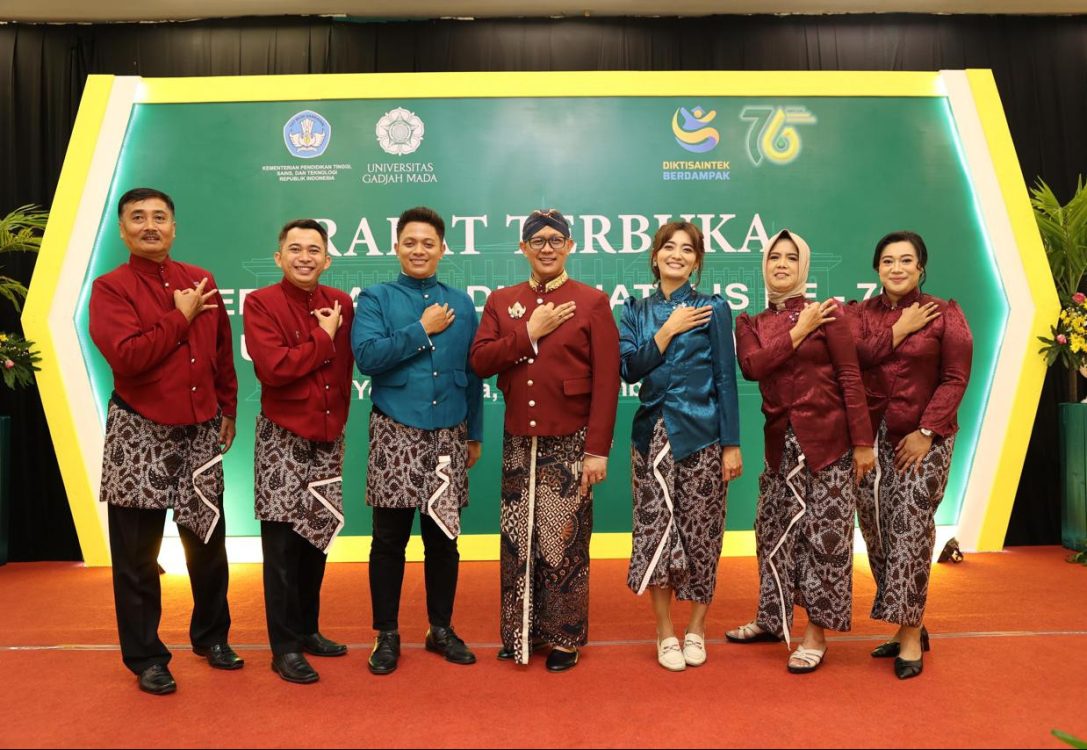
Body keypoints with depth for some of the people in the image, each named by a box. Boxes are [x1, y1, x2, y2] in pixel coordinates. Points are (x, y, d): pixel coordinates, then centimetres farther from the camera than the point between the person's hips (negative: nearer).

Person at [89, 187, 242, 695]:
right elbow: (126, 356, -21)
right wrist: (182, 316, -14)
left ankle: (211, 636, 32)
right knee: (137, 554, 5)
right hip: (140, 433, -4)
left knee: (208, 540, 13)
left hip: (200, 430, 4)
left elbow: (222, 352, 14)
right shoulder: (110, 288, -6)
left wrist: (227, 410, 13)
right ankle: (145, 657, 20)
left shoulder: (201, 281, 8)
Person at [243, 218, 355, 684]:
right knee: (283, 545, 2)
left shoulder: (341, 303, 6)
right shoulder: (260, 303, -8)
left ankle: (307, 630, 30)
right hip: (283, 439, -5)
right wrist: (323, 338, -14)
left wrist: (339, 416, 7)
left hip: (328, 437, 5)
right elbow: (272, 368, -22)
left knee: (317, 537, 14)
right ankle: (284, 647, 14)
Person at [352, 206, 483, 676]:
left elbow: (472, 372, 11)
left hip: (448, 435, 3)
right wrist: (422, 329, -10)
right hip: (396, 434, -2)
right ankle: (387, 634, 19)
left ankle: (441, 628, 26)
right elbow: (367, 356, -15)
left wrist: (475, 434, 10)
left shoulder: (460, 303, 11)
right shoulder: (376, 299, 3)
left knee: (443, 536, 11)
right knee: (390, 539, 4)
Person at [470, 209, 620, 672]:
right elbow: (480, 361, -2)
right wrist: (530, 334, -12)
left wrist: (598, 449, -12)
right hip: (518, 441, 3)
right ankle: (520, 632, 26)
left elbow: (606, 381, -7)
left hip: (570, 442, -3)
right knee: (518, 540, 10)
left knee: (564, 541, 4)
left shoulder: (592, 302, -2)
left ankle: (564, 638, 20)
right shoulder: (501, 302, 9)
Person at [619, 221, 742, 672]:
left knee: (699, 530, 4)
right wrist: (668, 331, -11)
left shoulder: (713, 309, 1)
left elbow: (725, 379, -2)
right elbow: (630, 369, -3)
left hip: (701, 434, -2)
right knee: (655, 528, 1)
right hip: (653, 433, 2)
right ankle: (665, 632, 17)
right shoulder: (636, 311, 9)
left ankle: (696, 629, 23)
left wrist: (732, 444, -5)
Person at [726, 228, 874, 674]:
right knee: (774, 530, 12)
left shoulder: (828, 313, -2)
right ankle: (772, 619, 29)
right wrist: (798, 332, -11)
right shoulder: (751, 324, 10)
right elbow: (751, 366, -10)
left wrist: (863, 442, -11)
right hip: (781, 442, 4)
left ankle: (817, 634, 13)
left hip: (827, 440, -4)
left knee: (825, 533, 1)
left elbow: (851, 378, -7)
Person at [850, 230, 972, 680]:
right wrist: (900, 330, -8)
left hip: (923, 439, -3)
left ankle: (910, 633, 3)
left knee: (910, 529, -8)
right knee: (877, 533, 5)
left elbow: (955, 378, -4)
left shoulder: (944, 313, 3)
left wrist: (927, 431, -12)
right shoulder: (860, 314, 10)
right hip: (872, 439, 3)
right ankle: (911, 628, 20)